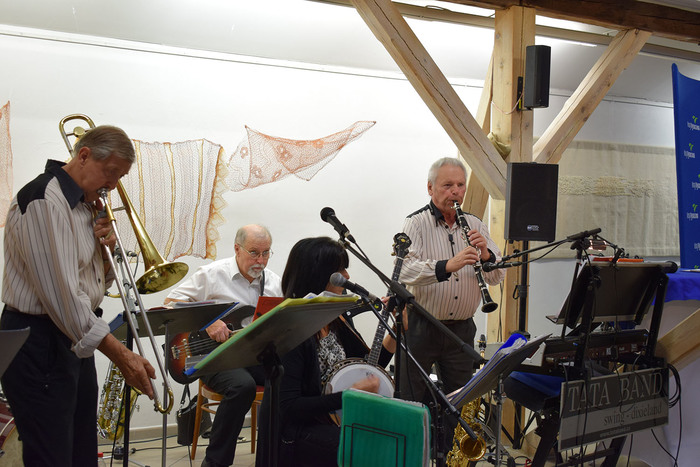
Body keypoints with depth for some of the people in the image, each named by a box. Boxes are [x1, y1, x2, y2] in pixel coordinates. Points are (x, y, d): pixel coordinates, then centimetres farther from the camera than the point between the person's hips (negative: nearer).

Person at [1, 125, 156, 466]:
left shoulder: (86, 204, 12)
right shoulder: (44, 200, -17)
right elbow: (63, 294, -26)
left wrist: (105, 251, -3)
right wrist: (121, 355, -25)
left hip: (75, 341, 9)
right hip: (40, 343, -9)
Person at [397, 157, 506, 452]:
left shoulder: (475, 226, 9)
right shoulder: (416, 224, -6)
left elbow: (497, 277, 5)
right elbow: (405, 272, -22)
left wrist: (485, 254, -15)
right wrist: (447, 265, -35)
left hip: (461, 328, 4)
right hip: (421, 328, -4)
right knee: (412, 404, 5)